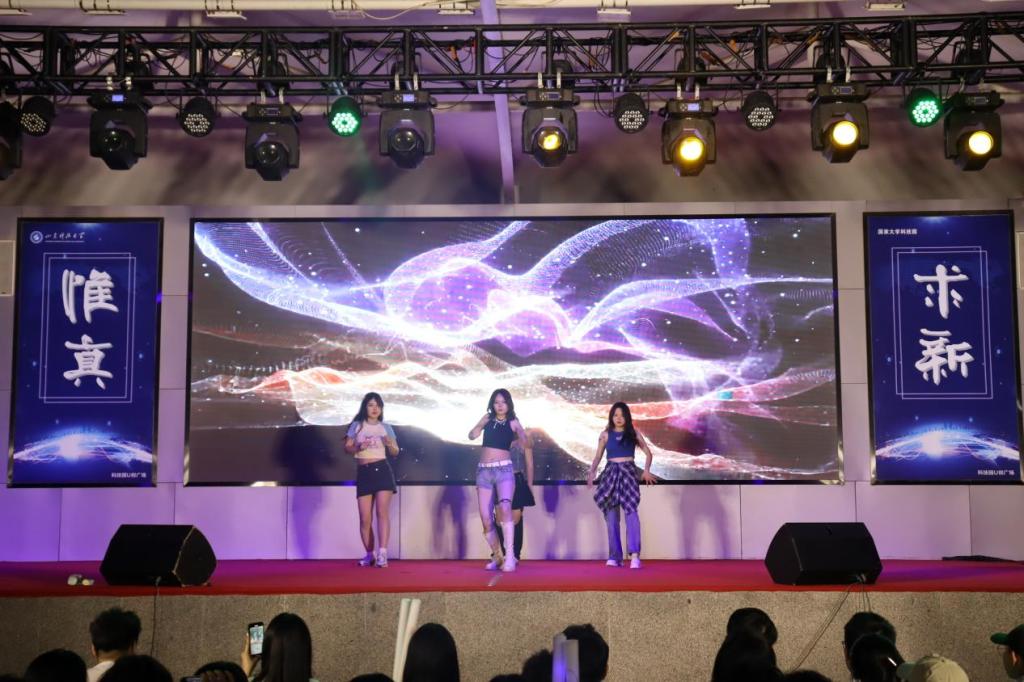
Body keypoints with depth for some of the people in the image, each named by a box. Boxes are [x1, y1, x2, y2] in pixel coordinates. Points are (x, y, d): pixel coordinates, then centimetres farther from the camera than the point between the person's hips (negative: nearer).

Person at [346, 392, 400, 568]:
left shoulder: (386, 427, 9)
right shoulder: (356, 426, 7)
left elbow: (395, 452, 11)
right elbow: (347, 447, 5)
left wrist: (390, 444, -11)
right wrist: (358, 447, -15)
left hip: (382, 470, -1)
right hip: (363, 473, 1)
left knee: (382, 512, -13)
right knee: (365, 518, 3)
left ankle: (382, 554, -18)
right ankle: (370, 554, 18)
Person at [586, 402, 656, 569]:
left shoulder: (633, 433, 5)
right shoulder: (606, 434, 6)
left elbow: (648, 453, 8)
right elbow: (598, 456, 7)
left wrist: (646, 471, -7)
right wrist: (591, 473, -9)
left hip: (628, 473, -2)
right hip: (611, 473, 2)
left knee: (631, 511, -17)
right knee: (611, 515, 1)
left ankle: (634, 554, -24)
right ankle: (615, 556, 7)